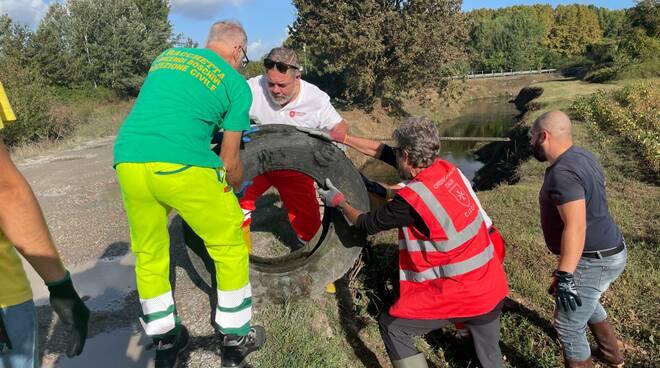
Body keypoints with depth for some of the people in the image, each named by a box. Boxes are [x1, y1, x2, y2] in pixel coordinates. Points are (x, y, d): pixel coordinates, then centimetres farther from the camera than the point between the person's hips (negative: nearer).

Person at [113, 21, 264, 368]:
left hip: (127, 160, 6)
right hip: (182, 165, -5)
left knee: (149, 255, 21)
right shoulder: (237, 83, 11)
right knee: (230, 247, 14)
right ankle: (236, 339, 25)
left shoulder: (167, 55, 25)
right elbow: (229, 160, 12)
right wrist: (236, 190, 33)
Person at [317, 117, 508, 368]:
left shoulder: (411, 198, -22)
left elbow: (367, 224, -4)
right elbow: (385, 153, 12)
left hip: (460, 294, -7)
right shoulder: (447, 168, 0)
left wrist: (340, 202, 13)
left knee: (391, 325, 10)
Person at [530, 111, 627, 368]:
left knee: (568, 327, 1)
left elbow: (575, 226, -33)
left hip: (593, 261, -11)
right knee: (584, 301, 33)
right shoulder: (581, 157, 7)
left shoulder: (563, 172, -26)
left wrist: (564, 276, -33)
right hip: (607, 251, 11)